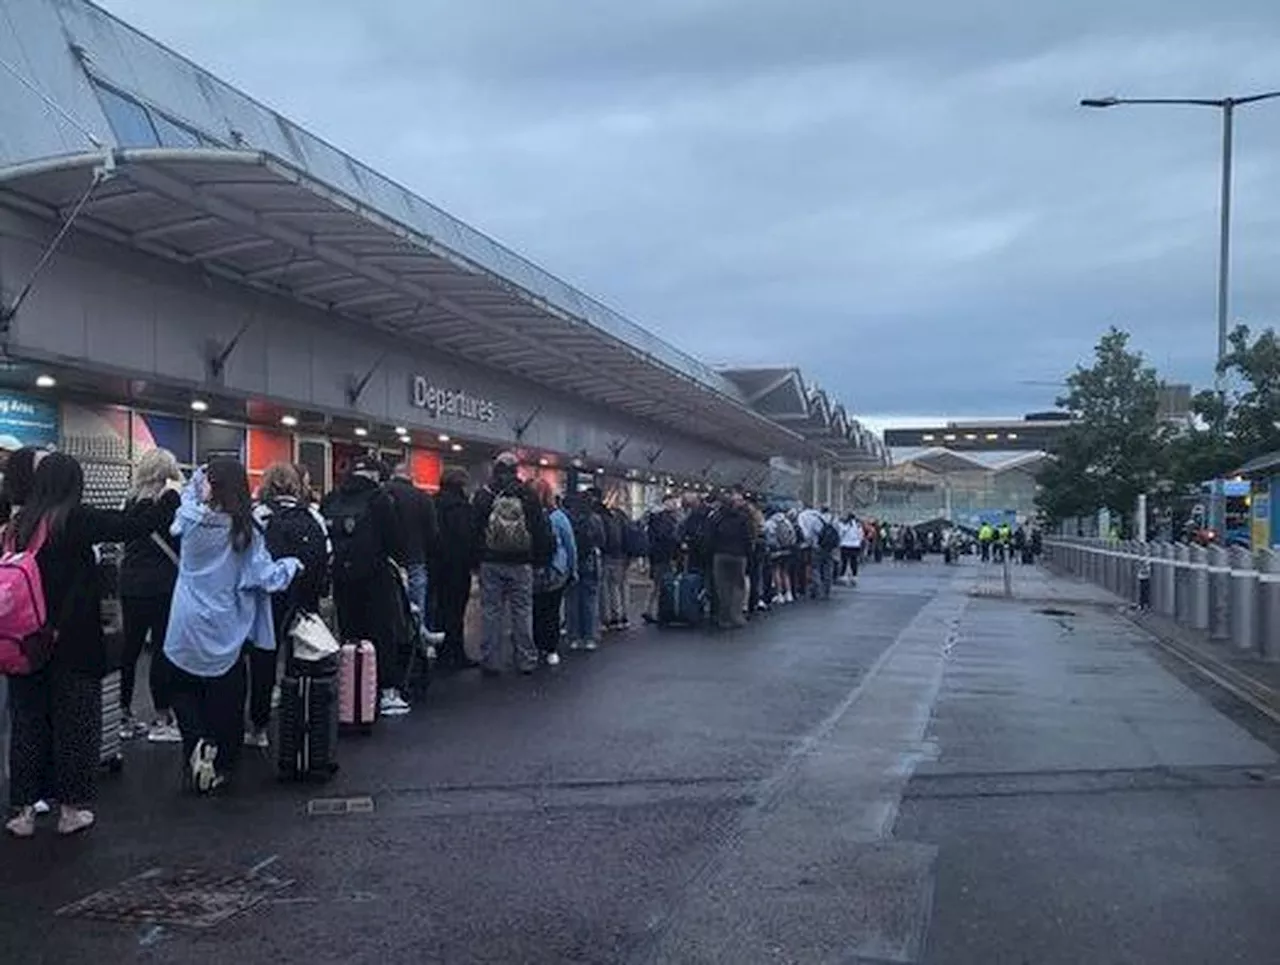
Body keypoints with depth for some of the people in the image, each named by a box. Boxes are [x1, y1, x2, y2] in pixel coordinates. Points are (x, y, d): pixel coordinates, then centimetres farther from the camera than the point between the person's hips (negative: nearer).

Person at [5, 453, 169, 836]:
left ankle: (24, 810, 20)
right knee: (73, 722, 8)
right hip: (73, 644, -4)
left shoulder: (18, 523, 2)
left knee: (28, 721, 14)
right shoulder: (74, 519, -13)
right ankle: (71, 808, 17)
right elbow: (132, 526, -14)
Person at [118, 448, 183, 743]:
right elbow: (179, 539, -14)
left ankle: (125, 717, 17)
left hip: (131, 584, 6)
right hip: (161, 584, -6)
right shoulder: (170, 498, -9)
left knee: (130, 648, 10)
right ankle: (162, 720, 4)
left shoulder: (132, 500, 10)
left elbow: (128, 538, 17)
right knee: (162, 649, -1)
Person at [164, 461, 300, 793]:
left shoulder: (194, 521, -11)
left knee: (184, 692, 19)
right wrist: (292, 563, 3)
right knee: (226, 700, 13)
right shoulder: (246, 532, -13)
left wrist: (194, 482, 13)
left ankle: (198, 744, -4)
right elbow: (267, 577, -13)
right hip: (226, 634, -1)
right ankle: (222, 766, 18)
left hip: (188, 631, 1)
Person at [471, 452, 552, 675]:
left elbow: (474, 530, 1)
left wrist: (476, 557, 9)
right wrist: (541, 558, 9)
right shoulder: (528, 495, 0)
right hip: (521, 564, 1)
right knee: (522, 611, 7)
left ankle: (491, 662, 7)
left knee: (491, 611, 5)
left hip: (490, 563, 0)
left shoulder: (483, 496, -1)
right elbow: (541, 530, 1)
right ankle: (526, 660, 12)